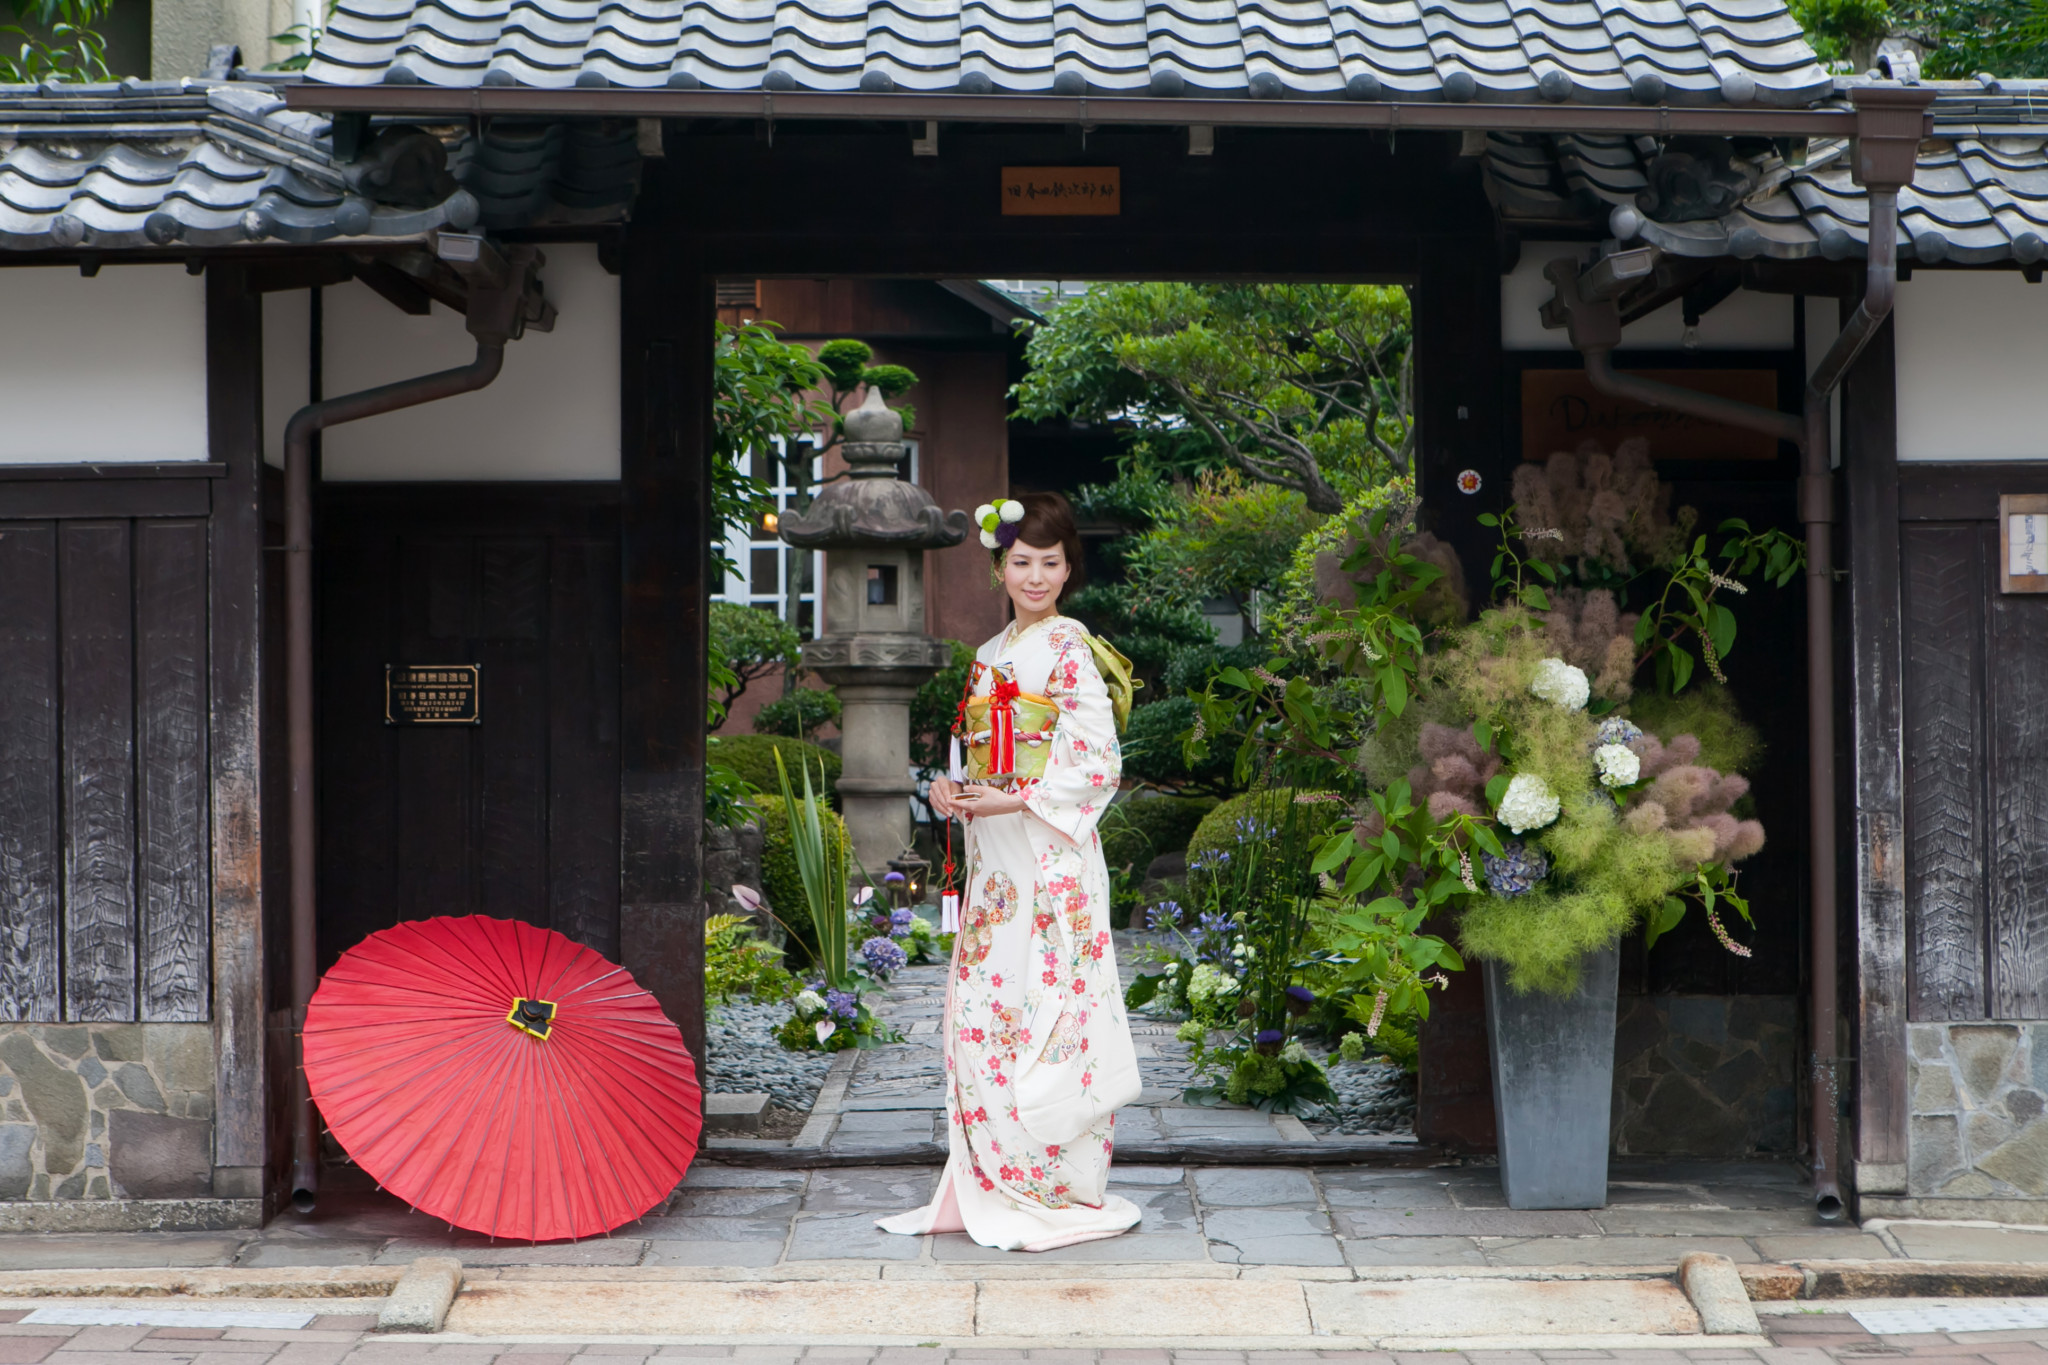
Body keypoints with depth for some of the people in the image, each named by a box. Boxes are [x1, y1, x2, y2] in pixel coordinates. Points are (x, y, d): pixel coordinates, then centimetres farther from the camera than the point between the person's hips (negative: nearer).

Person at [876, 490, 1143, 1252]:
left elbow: (1097, 763, -11)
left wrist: (1014, 802, -17)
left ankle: (1061, 1195, -1)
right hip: (993, 858, 8)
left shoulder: (1069, 648, -5)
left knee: (1043, 1012, -8)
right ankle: (988, 1188, 12)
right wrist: (952, 792, 2)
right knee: (981, 1009, 5)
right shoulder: (992, 654, 18)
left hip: (1050, 855, -7)